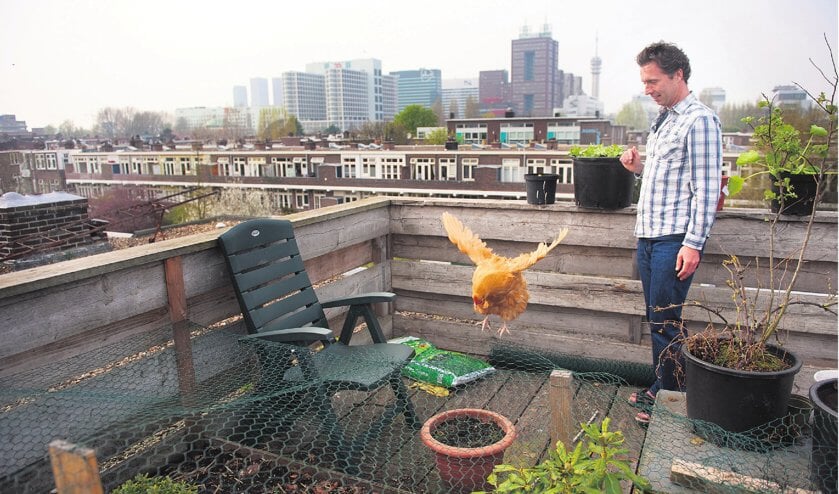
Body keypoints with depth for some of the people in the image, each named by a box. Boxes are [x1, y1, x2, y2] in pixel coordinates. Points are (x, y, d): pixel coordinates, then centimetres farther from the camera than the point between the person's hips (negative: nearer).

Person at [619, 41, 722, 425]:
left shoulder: (699, 120, -10)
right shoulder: (663, 120, 18)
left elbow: (706, 189, -15)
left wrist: (693, 244, -20)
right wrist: (639, 168, 6)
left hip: (675, 239, -9)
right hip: (648, 235, 9)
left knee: (665, 321, -3)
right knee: (656, 319, 14)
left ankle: (673, 397, 11)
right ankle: (659, 387, 26)